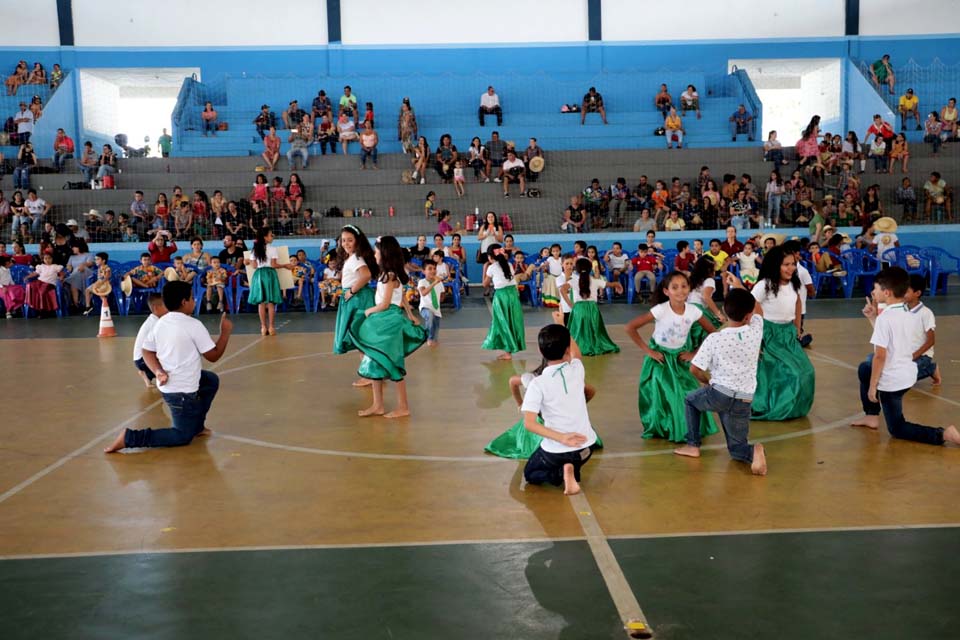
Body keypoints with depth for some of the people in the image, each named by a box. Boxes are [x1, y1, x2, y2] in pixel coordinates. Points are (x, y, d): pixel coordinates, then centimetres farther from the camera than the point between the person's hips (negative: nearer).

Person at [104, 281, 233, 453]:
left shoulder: (160, 323, 4)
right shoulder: (193, 325, -17)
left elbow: (147, 351, 4)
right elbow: (213, 356, -11)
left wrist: (159, 372, -7)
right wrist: (226, 332, -1)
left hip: (168, 385, 8)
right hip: (183, 391, -8)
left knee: (212, 380, 29)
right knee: (183, 437, 6)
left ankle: (196, 426, 31)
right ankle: (131, 437, -6)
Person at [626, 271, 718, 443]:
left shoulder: (693, 311, -15)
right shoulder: (660, 310, -26)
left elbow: (712, 333, 0)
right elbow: (630, 328, -26)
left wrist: (695, 353, -6)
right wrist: (648, 351, -20)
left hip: (680, 358, 3)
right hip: (660, 358, -3)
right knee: (663, 397, -5)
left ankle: (689, 430, 18)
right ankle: (662, 430, 17)